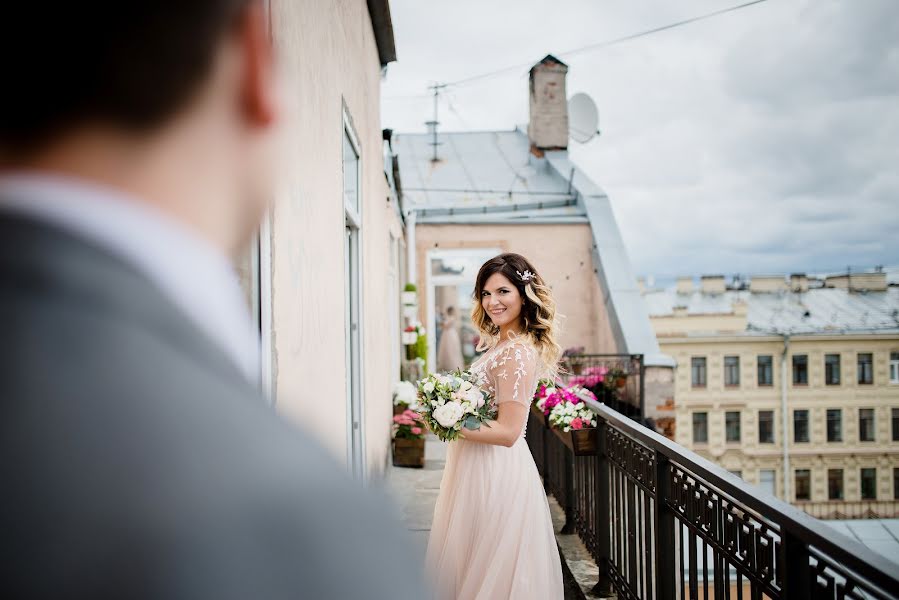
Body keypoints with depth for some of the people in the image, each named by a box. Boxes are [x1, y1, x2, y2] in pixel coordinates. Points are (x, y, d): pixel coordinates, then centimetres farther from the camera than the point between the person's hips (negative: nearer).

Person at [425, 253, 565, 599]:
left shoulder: (517, 352, -20)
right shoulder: (501, 343, 10)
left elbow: (508, 432, -23)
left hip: (496, 472, -10)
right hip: (482, 467, 10)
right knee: (472, 569, 20)